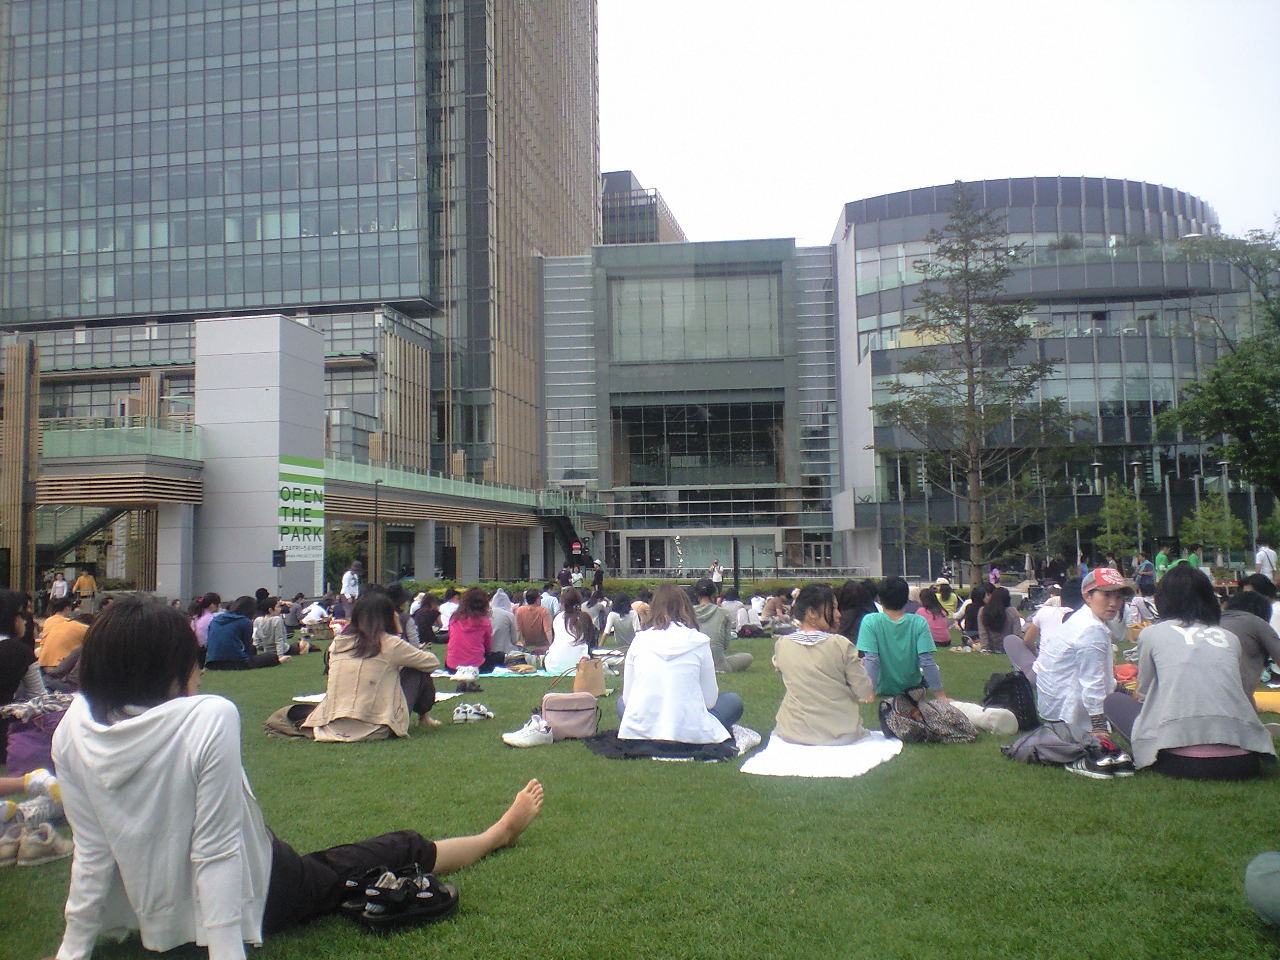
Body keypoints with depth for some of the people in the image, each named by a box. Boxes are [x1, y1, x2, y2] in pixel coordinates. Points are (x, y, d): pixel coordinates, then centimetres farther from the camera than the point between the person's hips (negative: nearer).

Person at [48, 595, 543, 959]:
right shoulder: (207, 719, -31)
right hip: (258, 901, -4)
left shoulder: (73, 732, -13)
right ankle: (499, 833, 42)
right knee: (401, 850, 18)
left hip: (154, 919, 5)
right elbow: (216, 851, -29)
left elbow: (91, 853, -7)